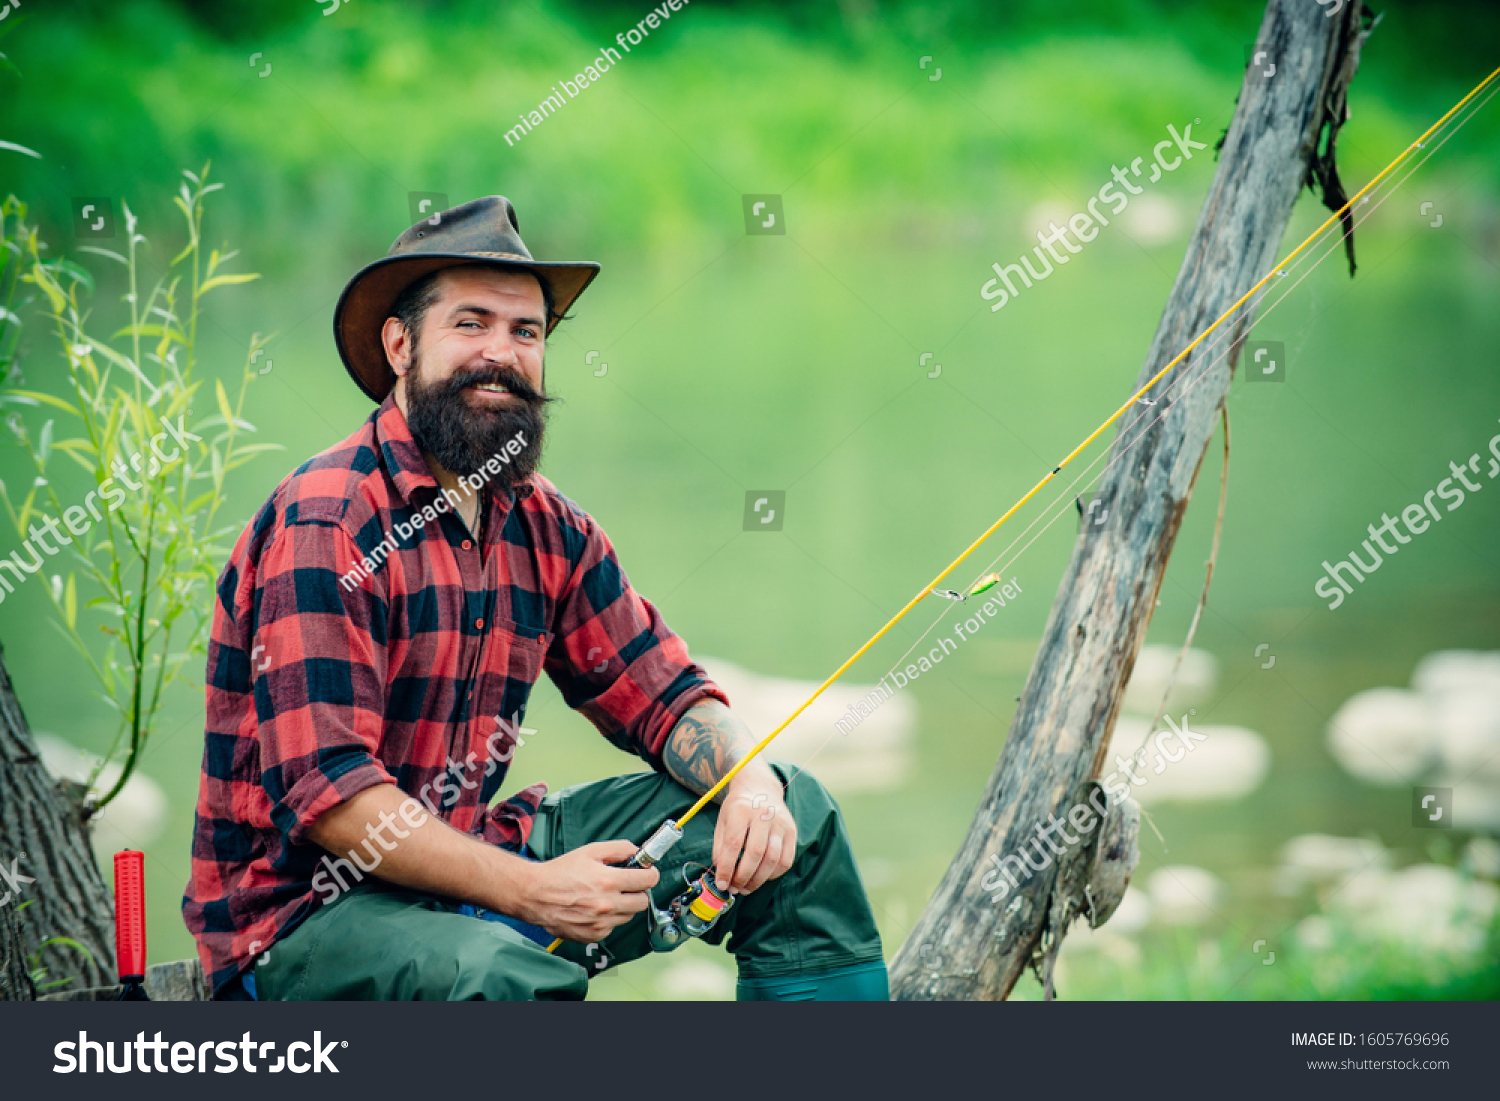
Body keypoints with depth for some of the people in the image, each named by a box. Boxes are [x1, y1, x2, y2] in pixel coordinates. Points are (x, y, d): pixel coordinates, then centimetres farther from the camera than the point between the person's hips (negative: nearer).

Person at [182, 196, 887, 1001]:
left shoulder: (547, 531, 7)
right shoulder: (324, 524, -18)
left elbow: (665, 697, 12)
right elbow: (323, 791, -25)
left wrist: (750, 778, -12)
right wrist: (528, 890, -30)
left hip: (471, 857, 8)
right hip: (303, 911, -8)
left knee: (794, 815, 6)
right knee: (504, 974, -42)